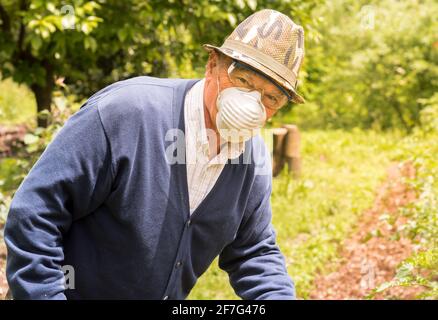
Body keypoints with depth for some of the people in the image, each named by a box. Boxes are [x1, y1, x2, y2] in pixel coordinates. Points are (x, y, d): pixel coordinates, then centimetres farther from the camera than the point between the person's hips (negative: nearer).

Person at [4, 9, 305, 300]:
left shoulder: (255, 158, -7)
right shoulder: (124, 111, -27)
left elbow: (253, 252, 5)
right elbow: (34, 214, -25)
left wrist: (278, 296, -13)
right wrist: (42, 294, -26)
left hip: (170, 293, 6)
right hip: (75, 291, -5)